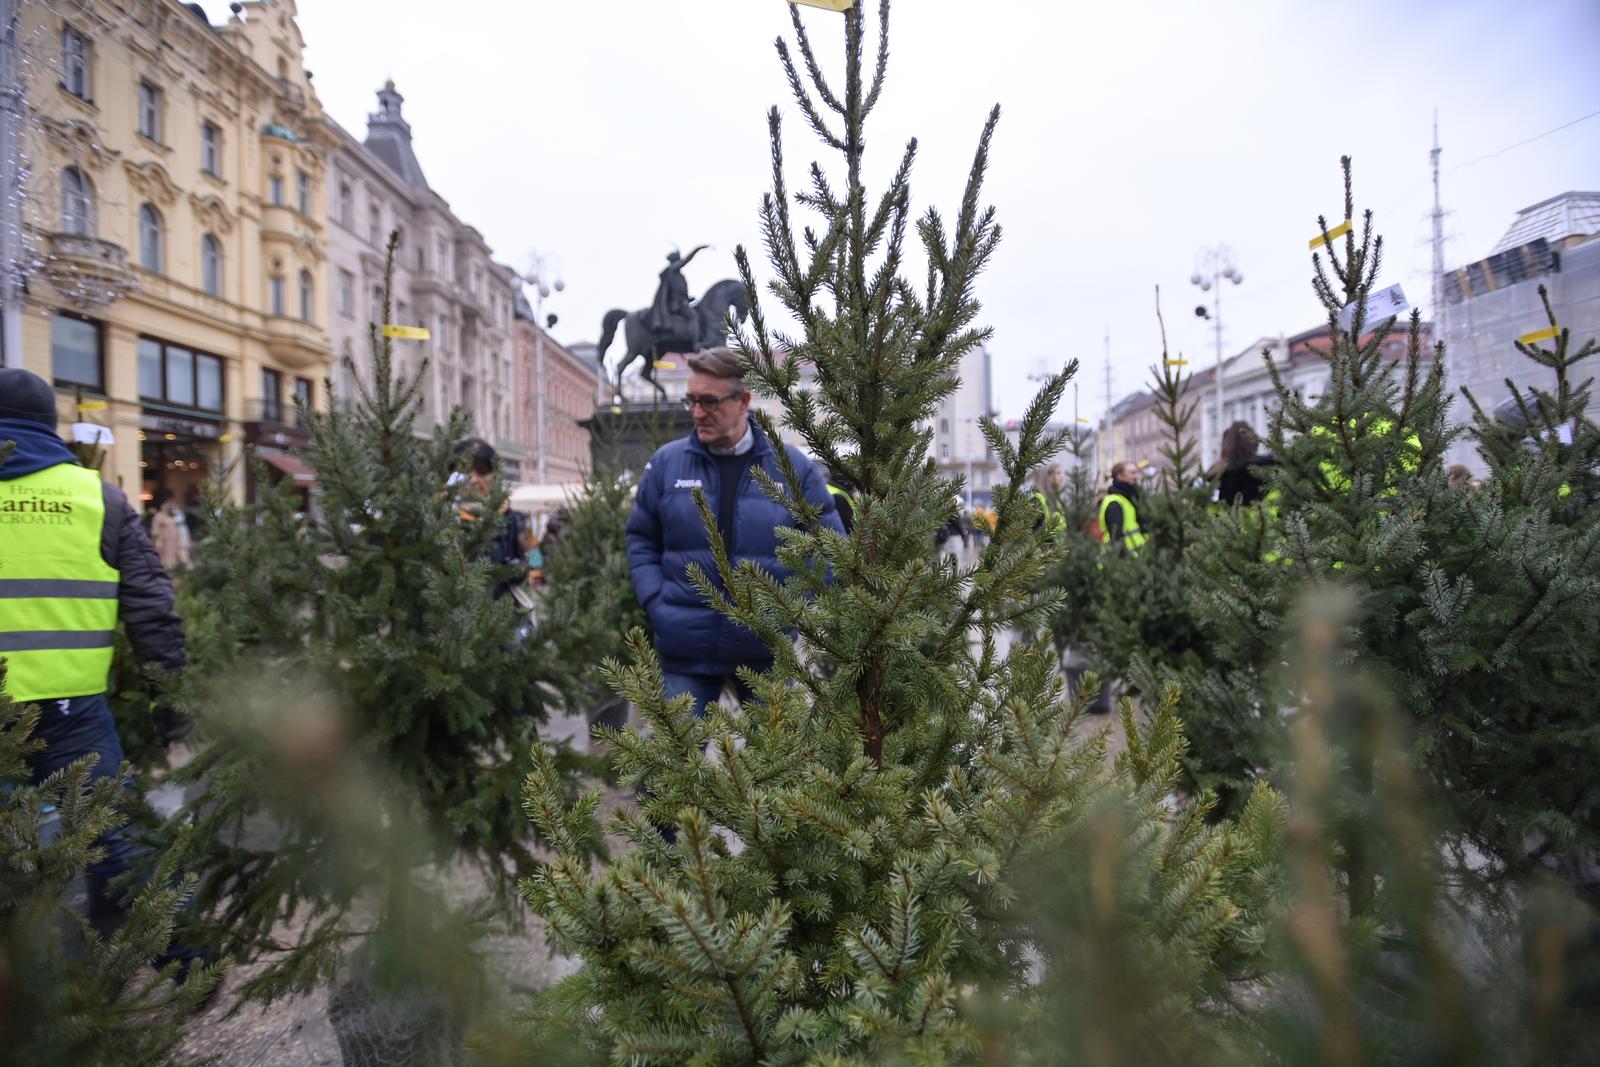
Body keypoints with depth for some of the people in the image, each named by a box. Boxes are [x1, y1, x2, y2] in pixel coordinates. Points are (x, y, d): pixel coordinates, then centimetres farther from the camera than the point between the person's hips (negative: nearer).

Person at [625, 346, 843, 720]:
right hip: (684, 649, 1)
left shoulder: (792, 466, -1)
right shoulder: (666, 462, 2)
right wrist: (654, 602, -1)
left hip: (768, 648, 0)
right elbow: (641, 540, 12)